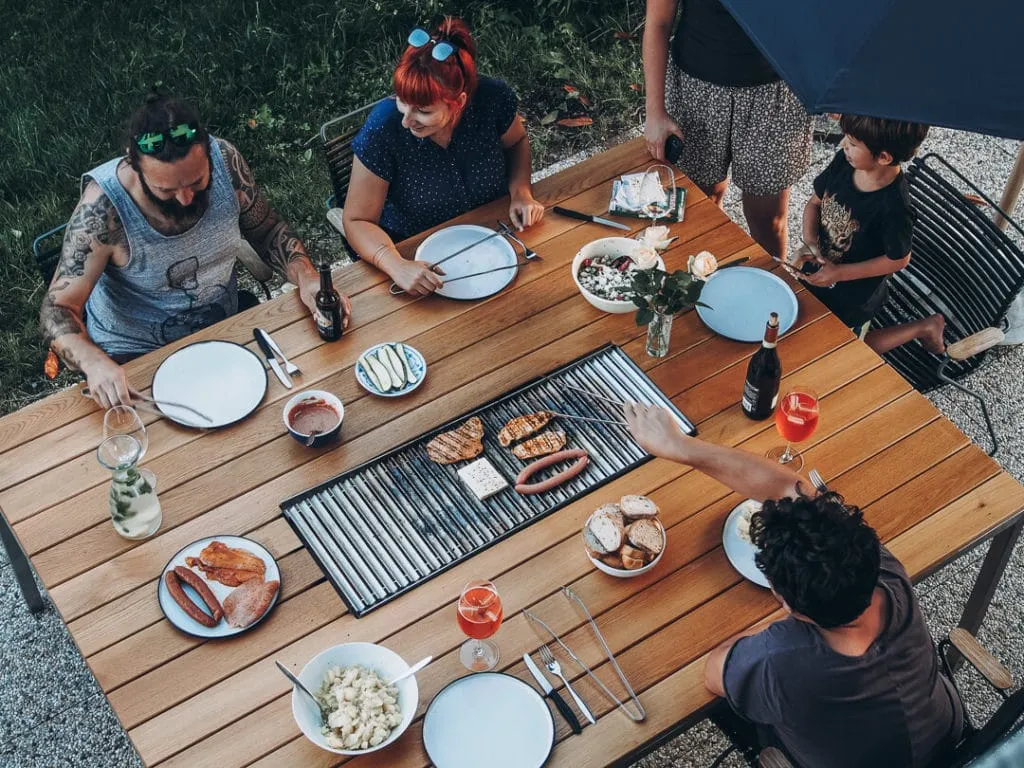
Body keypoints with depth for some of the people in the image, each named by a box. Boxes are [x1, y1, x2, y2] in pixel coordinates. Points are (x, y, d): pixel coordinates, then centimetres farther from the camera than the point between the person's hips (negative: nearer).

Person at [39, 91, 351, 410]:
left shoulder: (224, 160, -16)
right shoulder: (103, 207, -27)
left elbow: (266, 228, 2)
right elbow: (59, 307, -22)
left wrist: (306, 276, -17)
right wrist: (93, 362, -43)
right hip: (135, 356, -5)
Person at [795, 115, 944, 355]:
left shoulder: (893, 207, -35)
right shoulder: (843, 161, -19)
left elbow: (898, 260, -21)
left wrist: (839, 273, -22)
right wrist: (810, 242, -20)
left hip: (852, 297, -7)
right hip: (817, 270, 7)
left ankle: (923, 329, 25)